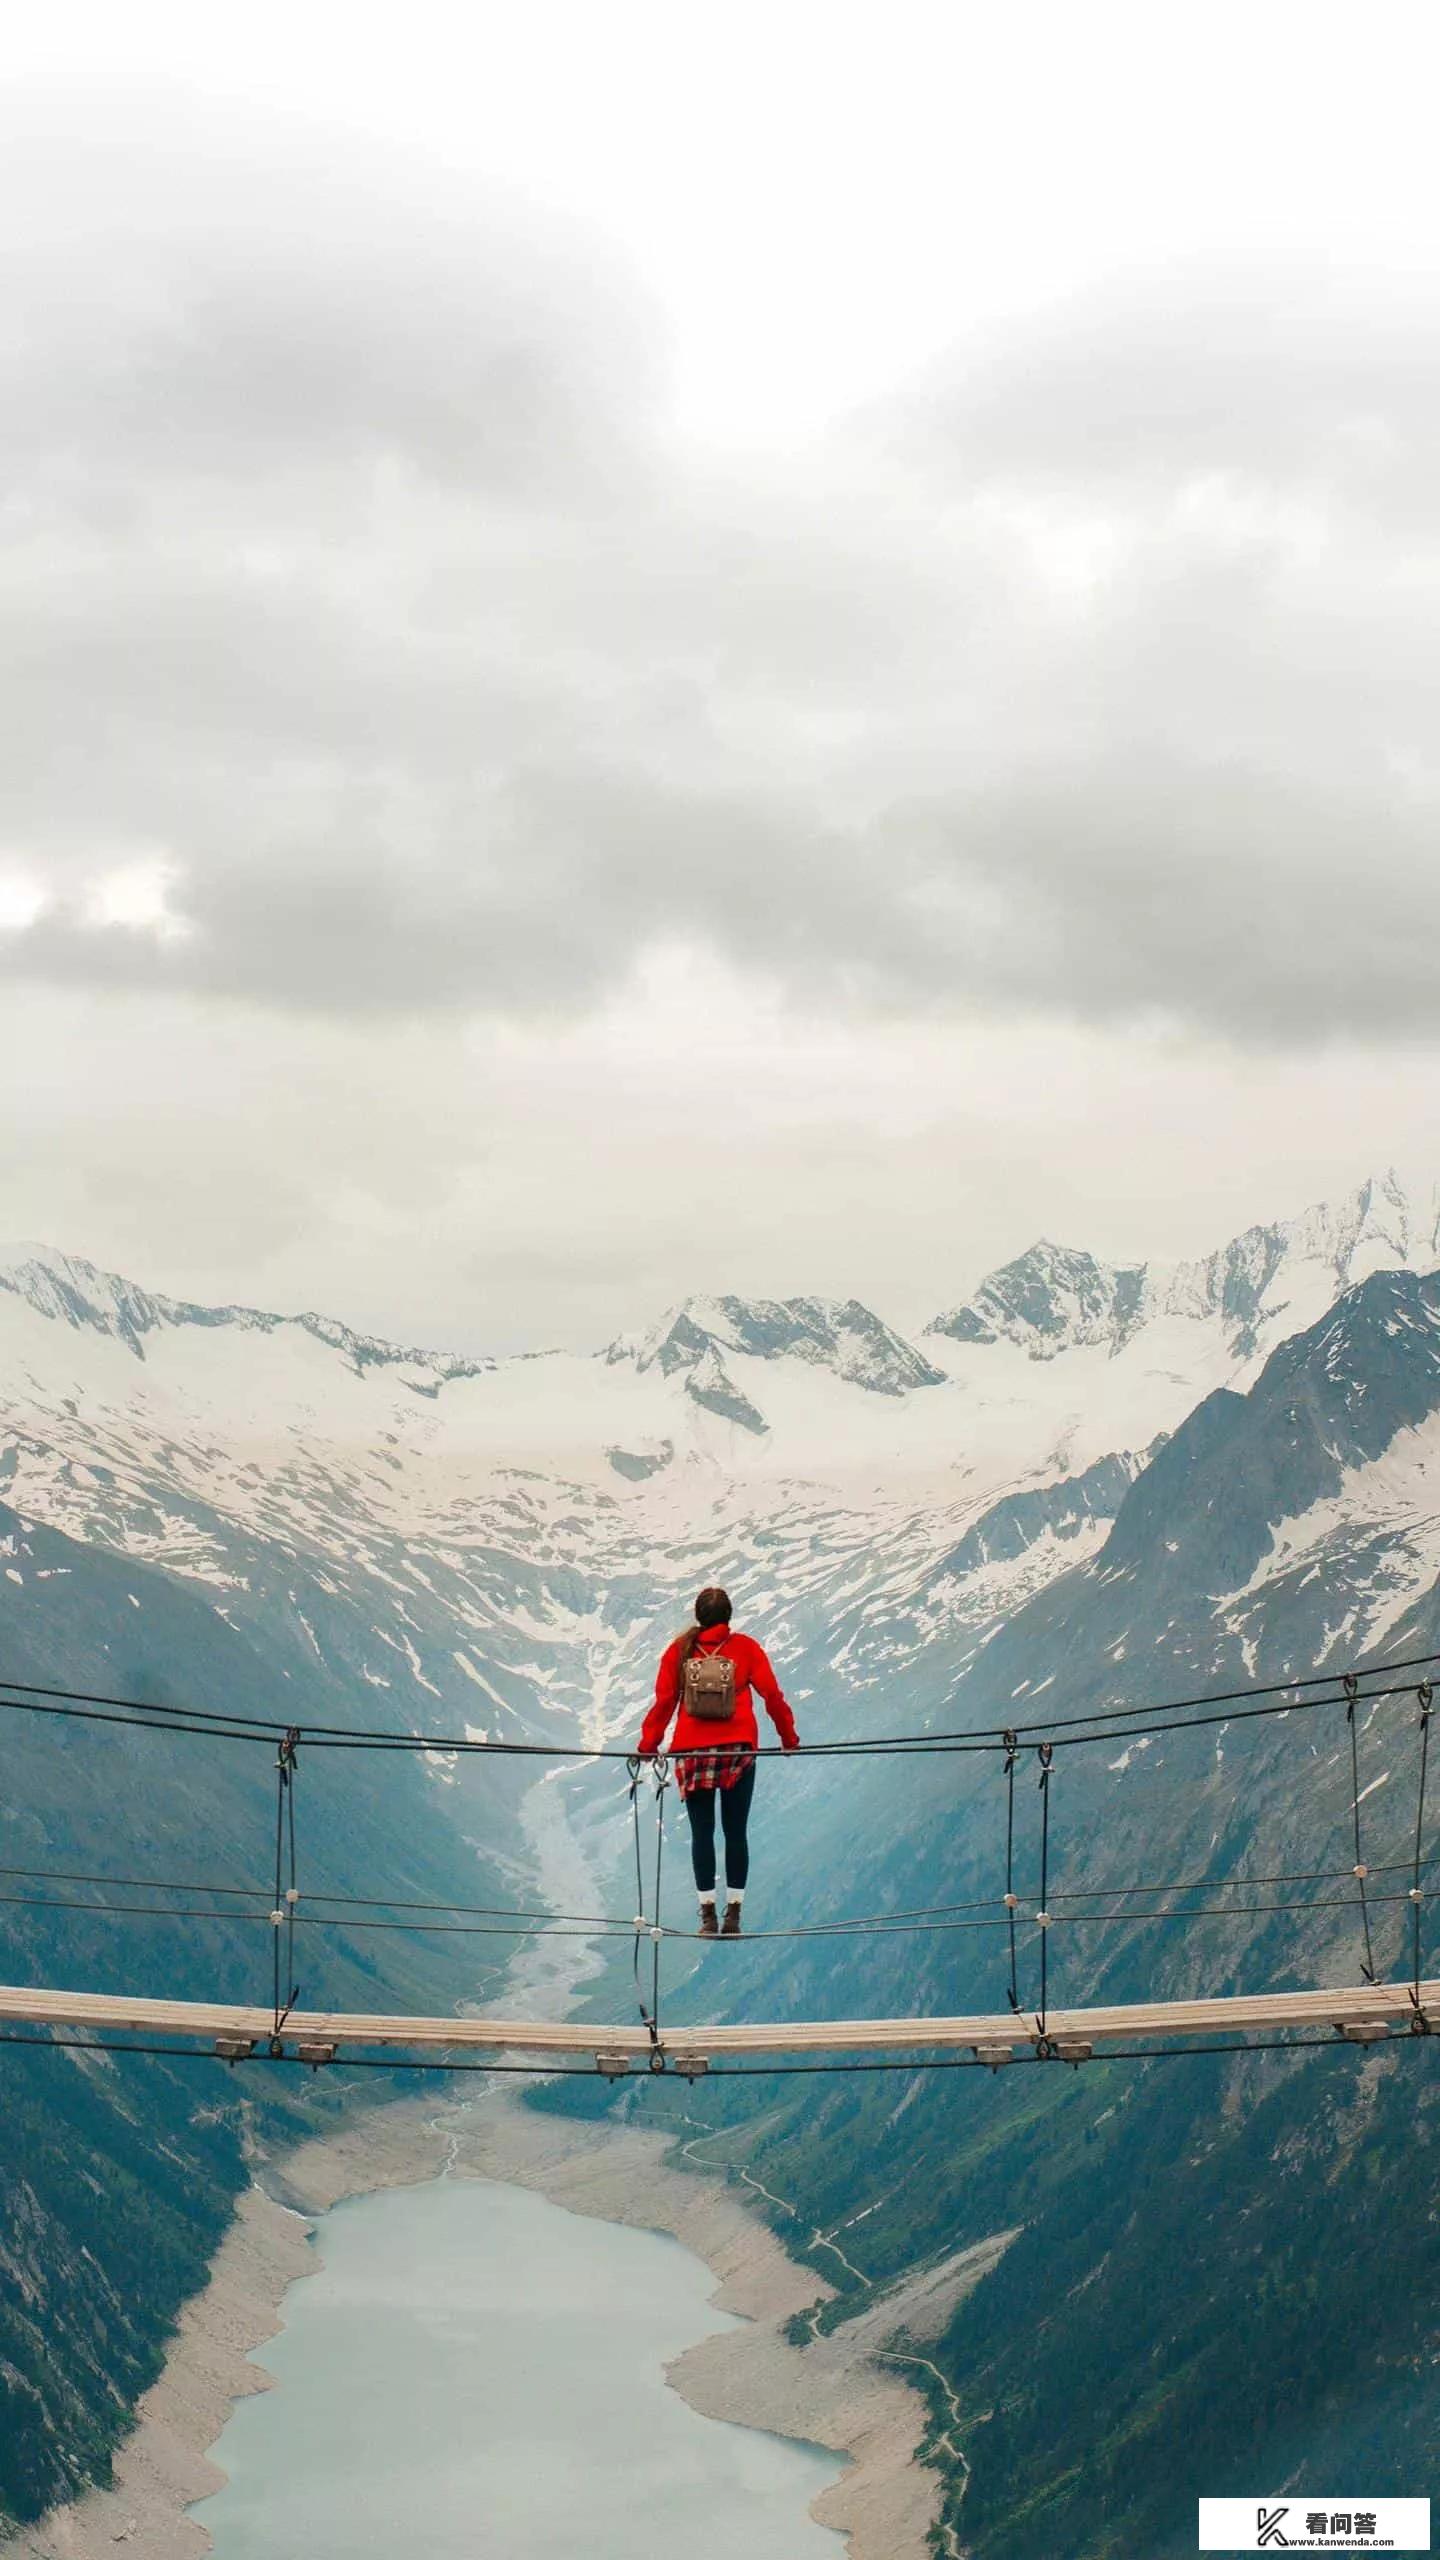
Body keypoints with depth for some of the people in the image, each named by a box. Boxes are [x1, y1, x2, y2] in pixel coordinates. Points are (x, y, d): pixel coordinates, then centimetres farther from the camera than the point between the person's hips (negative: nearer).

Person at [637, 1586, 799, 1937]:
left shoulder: (679, 1649, 4)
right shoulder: (746, 1647, 2)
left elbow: (663, 1700, 1)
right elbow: (771, 1694, 0)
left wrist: (649, 1744, 7)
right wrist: (789, 1737, 8)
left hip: (692, 1751, 0)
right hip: (737, 1750, 0)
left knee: (702, 1833, 4)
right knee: (735, 1832, 5)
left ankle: (708, 1914, 1)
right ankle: (733, 1913, 2)